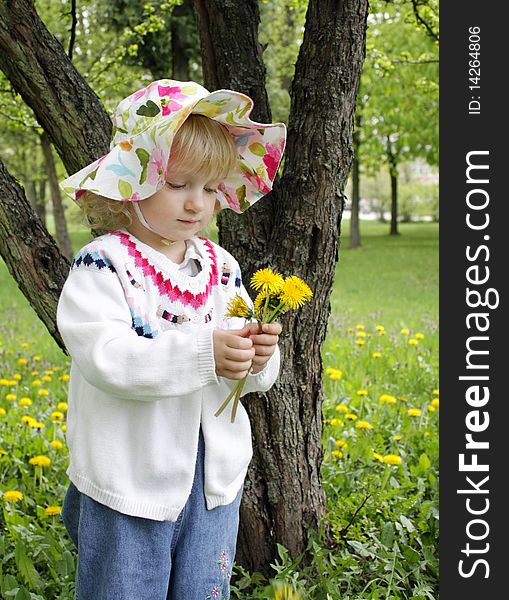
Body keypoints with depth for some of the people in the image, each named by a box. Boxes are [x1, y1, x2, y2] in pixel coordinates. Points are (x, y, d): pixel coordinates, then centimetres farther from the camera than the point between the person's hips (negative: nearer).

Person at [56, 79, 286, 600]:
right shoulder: (101, 265, -13)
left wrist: (257, 359, -18)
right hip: (129, 484, -4)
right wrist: (204, 353, -35)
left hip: (214, 480, 5)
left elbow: (241, 370, 6)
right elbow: (105, 357, -27)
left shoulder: (222, 267, 4)